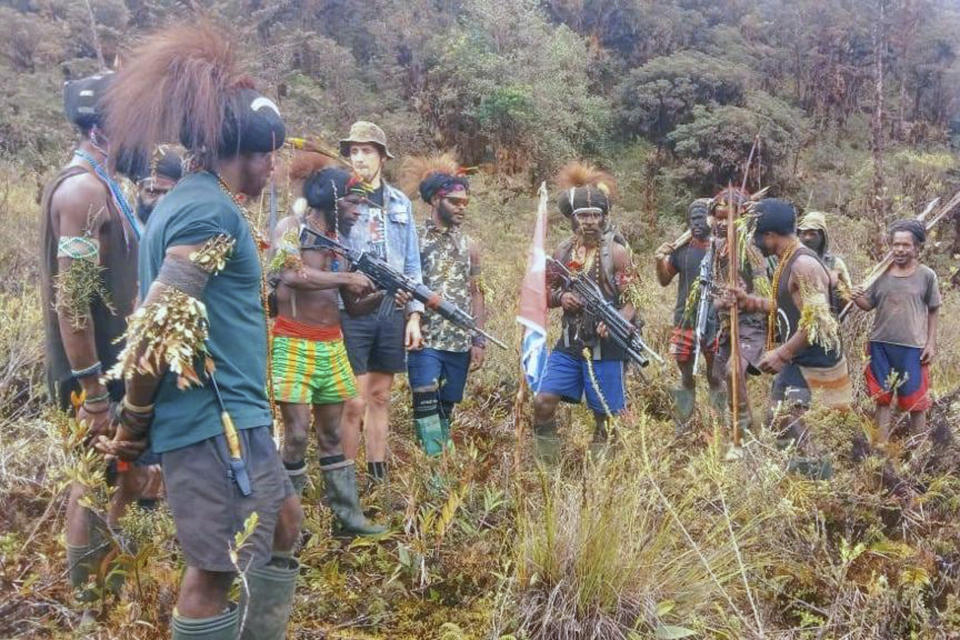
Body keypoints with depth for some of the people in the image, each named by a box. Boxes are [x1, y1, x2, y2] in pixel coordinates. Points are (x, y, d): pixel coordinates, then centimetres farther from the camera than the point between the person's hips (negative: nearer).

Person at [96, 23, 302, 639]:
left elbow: (174, 316, 18)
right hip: (215, 418, -10)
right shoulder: (211, 210, -17)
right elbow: (160, 327, -23)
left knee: (284, 521, 21)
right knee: (217, 568, 0)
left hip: (233, 415, 10)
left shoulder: (192, 200, 14)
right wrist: (133, 426, -13)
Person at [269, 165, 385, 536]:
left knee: (332, 435, 11)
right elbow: (290, 275, -25)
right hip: (294, 344, -7)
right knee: (297, 435, -6)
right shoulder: (292, 228, -5)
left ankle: (348, 517, 16)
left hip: (332, 346, 7)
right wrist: (346, 277, -17)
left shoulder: (338, 239, 14)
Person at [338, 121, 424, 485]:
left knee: (380, 397, 12)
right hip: (350, 312, -4)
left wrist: (414, 314, 7)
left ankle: (379, 478, 21)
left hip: (391, 311, 4)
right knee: (354, 403, -4)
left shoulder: (399, 202, 12)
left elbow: (411, 264, 13)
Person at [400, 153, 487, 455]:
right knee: (426, 410, -11)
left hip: (460, 343, 4)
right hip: (425, 341, -4)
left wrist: (479, 341, 8)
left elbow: (476, 294, 13)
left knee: (446, 410, 11)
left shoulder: (468, 245, 11)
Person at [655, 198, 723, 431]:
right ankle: (682, 428, 20)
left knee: (716, 377, 3)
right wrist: (660, 262, -3)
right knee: (686, 378, 11)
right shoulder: (682, 248, 6)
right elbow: (664, 281, 15)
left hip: (715, 321, -3)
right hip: (685, 320, 3)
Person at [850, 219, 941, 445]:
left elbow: (933, 311, 3)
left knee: (915, 400, 7)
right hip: (880, 344, 2)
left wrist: (931, 343, -1)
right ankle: (881, 444, 23)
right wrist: (858, 298, -17)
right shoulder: (881, 274, 0)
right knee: (882, 397, 12)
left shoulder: (927, 276, -4)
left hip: (913, 347, -2)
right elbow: (869, 305, 6)